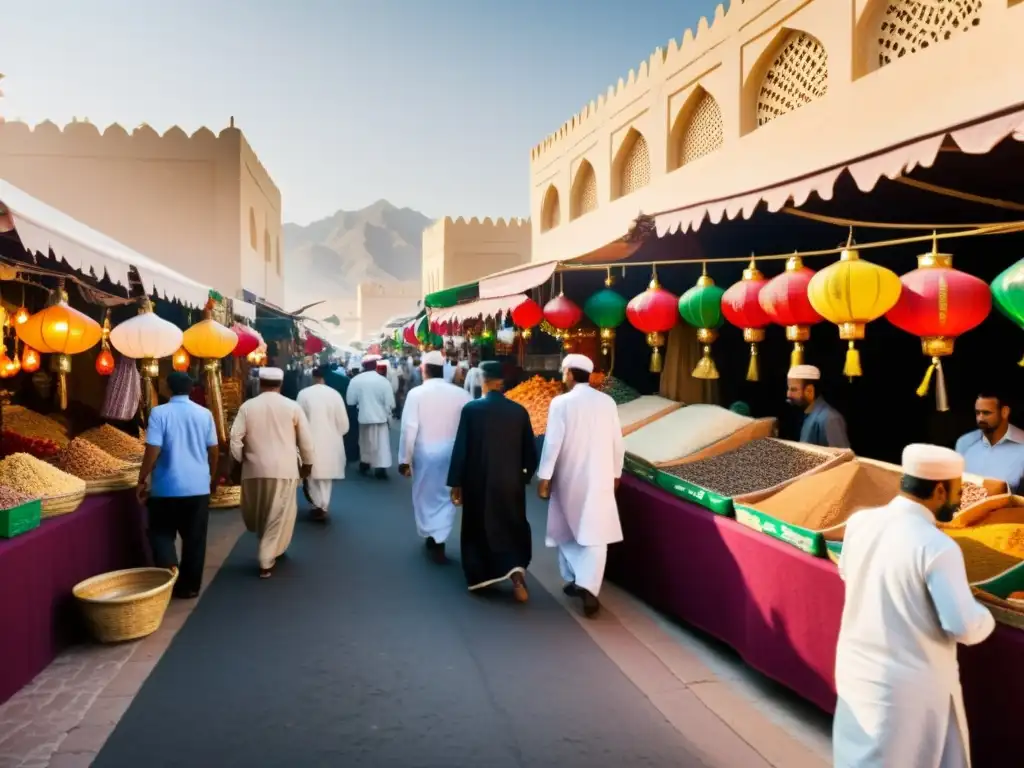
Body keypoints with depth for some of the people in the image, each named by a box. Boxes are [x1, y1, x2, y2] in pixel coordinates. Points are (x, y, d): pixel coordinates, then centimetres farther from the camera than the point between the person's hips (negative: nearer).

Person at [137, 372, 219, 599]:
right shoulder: (204, 414, 1)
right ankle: (189, 587, 17)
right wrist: (212, 477, 20)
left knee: (161, 532, 15)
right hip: (198, 486, 3)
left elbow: (152, 450, -13)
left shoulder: (159, 413, -8)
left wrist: (142, 480, -2)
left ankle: (168, 566, -7)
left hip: (167, 486, -2)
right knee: (194, 538, 11)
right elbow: (214, 450, 5)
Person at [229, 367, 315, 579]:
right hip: (284, 469, -1)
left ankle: (268, 550, 33)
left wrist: (238, 461, 11)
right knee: (279, 515, 6)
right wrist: (307, 463, 12)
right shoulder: (292, 406, -2)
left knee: (256, 514, 21)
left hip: (254, 468, 2)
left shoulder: (247, 406, 0)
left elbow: (236, 439, -3)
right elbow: (306, 440, 0)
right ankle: (266, 560, 6)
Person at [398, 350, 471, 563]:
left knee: (426, 495, 16)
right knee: (446, 496, 16)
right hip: (453, 452, 2)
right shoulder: (460, 393, -7)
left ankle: (432, 539, 28)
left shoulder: (416, 394, -12)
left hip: (425, 453, -2)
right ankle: (439, 540, 15)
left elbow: (409, 429, -13)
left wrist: (404, 459, -4)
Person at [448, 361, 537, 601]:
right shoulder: (519, 411, -4)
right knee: (512, 528, 17)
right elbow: (530, 451, 1)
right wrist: (524, 477, 16)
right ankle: (516, 570, -3)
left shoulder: (471, 408, -11)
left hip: (479, 482, -2)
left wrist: (456, 483, -1)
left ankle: (479, 577, 26)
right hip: (511, 482, 2)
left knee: (478, 530, 17)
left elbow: (460, 449, -9)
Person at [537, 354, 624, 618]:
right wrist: (616, 473, 17)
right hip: (600, 478, 2)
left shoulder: (561, 403, -11)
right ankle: (588, 586, -10)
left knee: (568, 530, 18)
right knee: (595, 535, 2)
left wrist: (544, 477, -5)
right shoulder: (607, 402, -1)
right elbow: (617, 442, 4)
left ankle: (573, 579, 27)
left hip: (569, 477, -1)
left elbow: (552, 443, -12)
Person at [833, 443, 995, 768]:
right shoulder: (937, 547, -24)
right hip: (910, 685, -5)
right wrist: (986, 616, 1)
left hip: (854, 669, 5)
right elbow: (965, 628, -20)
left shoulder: (859, 522, -6)